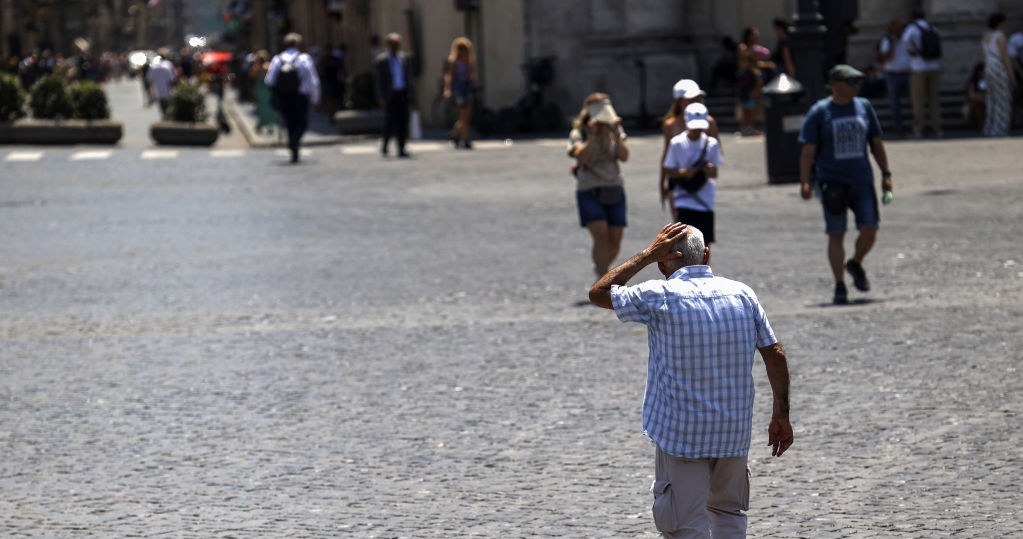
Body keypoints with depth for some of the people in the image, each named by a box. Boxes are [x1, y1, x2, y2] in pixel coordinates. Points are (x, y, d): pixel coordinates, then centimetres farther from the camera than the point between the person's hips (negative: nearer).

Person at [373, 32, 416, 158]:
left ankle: (401, 149, 5)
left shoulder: (403, 58, 12)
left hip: (403, 94, 4)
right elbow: (378, 81, -3)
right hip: (390, 95, -4)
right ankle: (385, 145, 6)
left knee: (403, 122, 0)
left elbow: (408, 76, 16)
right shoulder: (381, 60, -2)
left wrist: (409, 94, 9)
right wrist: (382, 98, -9)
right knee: (391, 121, -11)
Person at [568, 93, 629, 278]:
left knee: (615, 241, 2)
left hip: (614, 191, 4)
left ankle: (600, 268, 31)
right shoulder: (578, 133, -2)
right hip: (589, 191, -4)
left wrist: (616, 134, -16)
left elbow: (624, 156, -5)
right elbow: (580, 157, -19)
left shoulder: (615, 131, 7)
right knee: (601, 236, -19)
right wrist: (593, 136, -24)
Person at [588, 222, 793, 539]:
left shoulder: (659, 296, -10)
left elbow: (599, 294, 4)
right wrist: (780, 415, 10)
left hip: (680, 433, -4)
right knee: (729, 512, 23)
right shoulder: (741, 294, 2)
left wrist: (646, 255, 4)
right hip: (734, 430, 4)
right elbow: (775, 356, 2)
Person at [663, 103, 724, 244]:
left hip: (705, 201, 2)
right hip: (684, 200, -2)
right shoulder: (677, 143, -5)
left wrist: (710, 170, -20)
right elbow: (668, 171, 0)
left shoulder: (711, 144, 0)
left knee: (705, 243, 6)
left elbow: (715, 173, 4)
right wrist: (683, 172, -20)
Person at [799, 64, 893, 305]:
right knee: (836, 234, -2)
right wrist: (804, 182, -13)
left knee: (869, 230, -4)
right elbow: (808, 149, -5)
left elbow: (876, 143, 15)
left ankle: (856, 264, 26)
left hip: (862, 180, 3)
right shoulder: (819, 112, -3)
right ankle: (840, 286, 4)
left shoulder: (864, 107, 8)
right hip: (833, 183, -3)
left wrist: (886, 174, 11)